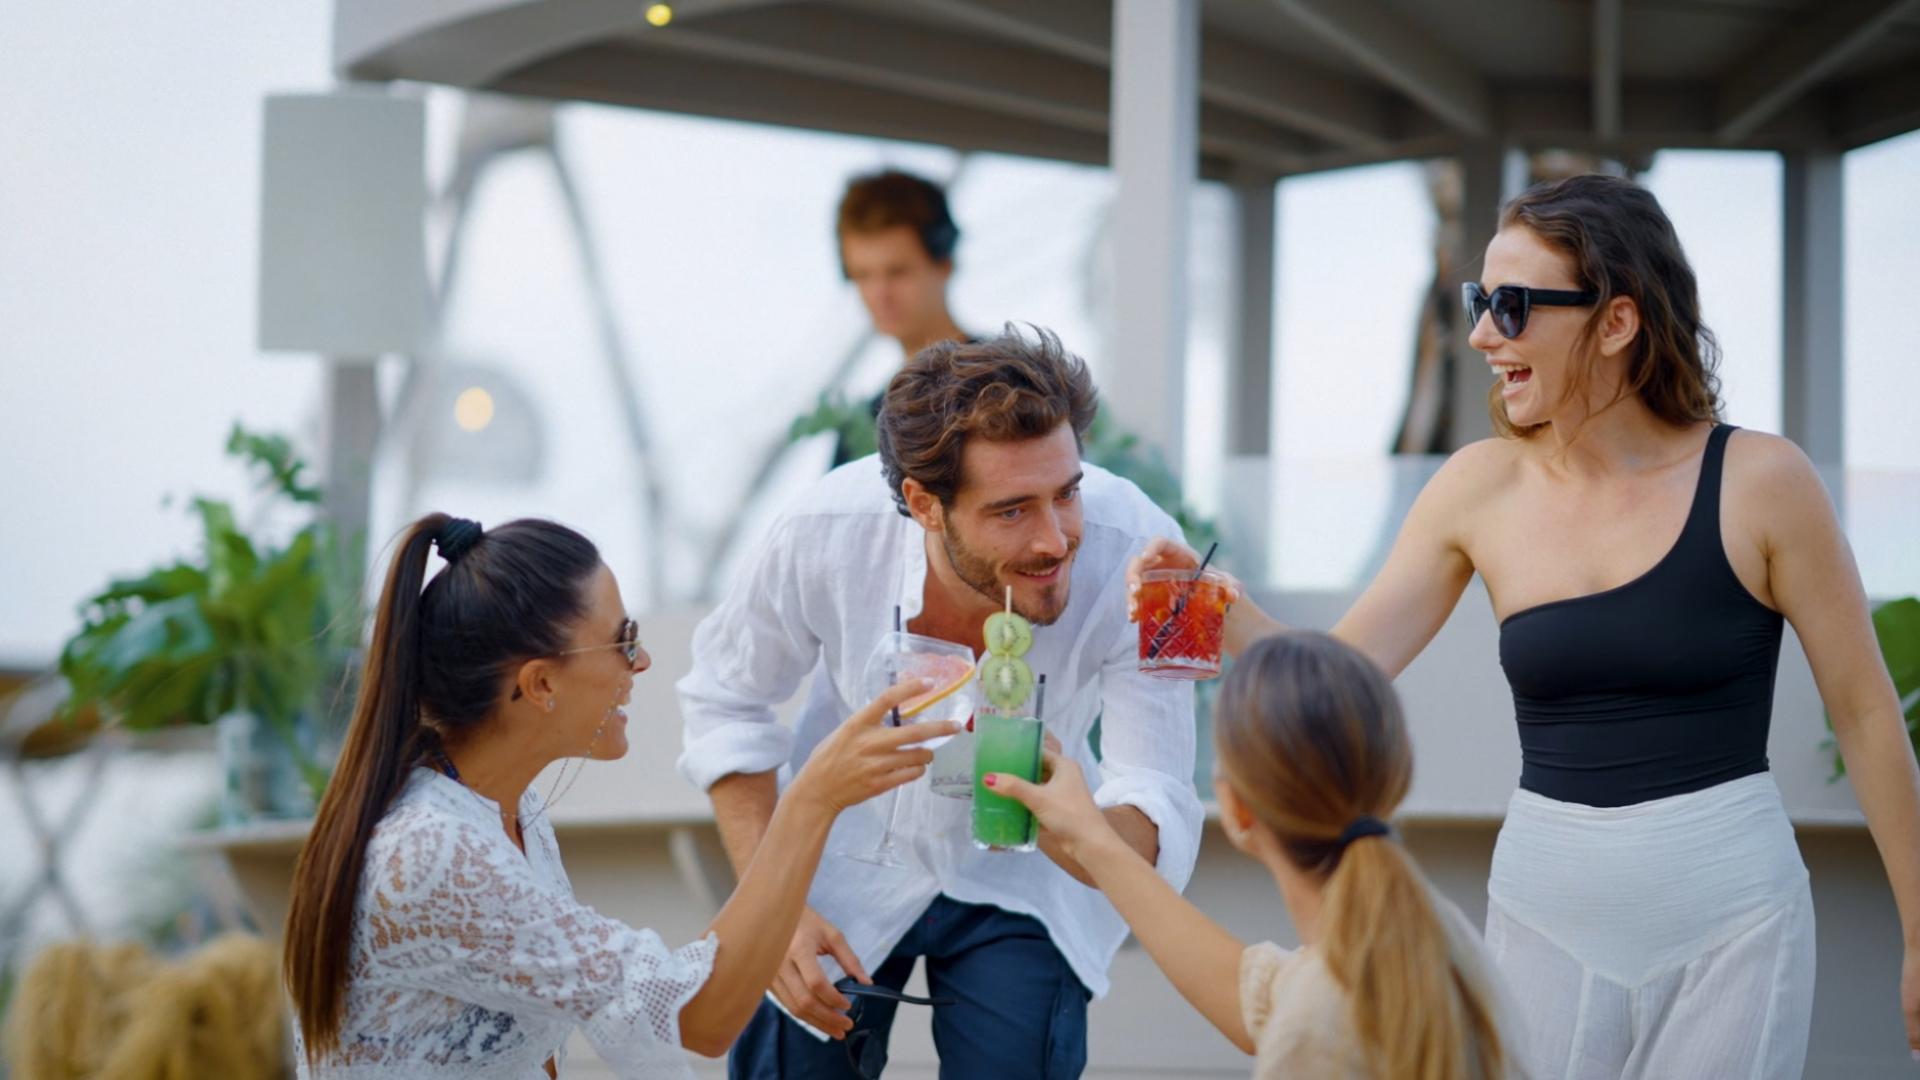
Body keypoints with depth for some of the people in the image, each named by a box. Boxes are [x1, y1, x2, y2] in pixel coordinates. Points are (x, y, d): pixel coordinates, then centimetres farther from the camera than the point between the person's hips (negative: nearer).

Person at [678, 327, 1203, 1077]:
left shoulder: (1132, 552, -32)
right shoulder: (825, 532, -30)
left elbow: (1161, 841, -32)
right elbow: (727, 704, -8)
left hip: (1023, 883, 0)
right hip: (844, 862, 1)